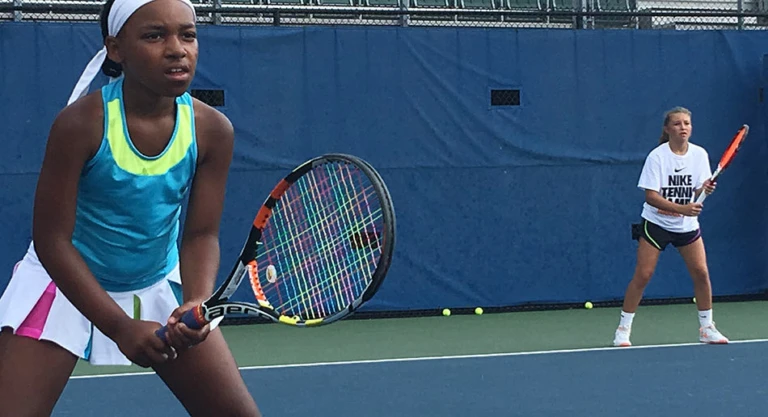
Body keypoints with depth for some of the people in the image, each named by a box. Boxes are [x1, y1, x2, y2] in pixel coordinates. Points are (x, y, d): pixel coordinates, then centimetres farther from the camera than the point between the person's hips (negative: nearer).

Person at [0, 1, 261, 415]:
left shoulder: (212, 131, -14)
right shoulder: (80, 123, -25)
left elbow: (200, 234, -10)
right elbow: (52, 239, -21)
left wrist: (197, 302, -31)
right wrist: (120, 326, -26)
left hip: (160, 285, 3)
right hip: (67, 284, -3)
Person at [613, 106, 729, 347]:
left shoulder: (699, 154, -3)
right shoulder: (657, 156, -15)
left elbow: (697, 192, 2)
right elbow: (650, 196, -20)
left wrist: (705, 189, -21)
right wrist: (681, 208, -31)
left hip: (687, 225, 4)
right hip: (656, 223, -4)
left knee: (701, 273, -3)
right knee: (643, 275, -6)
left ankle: (706, 328, 13)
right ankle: (623, 329, 4)